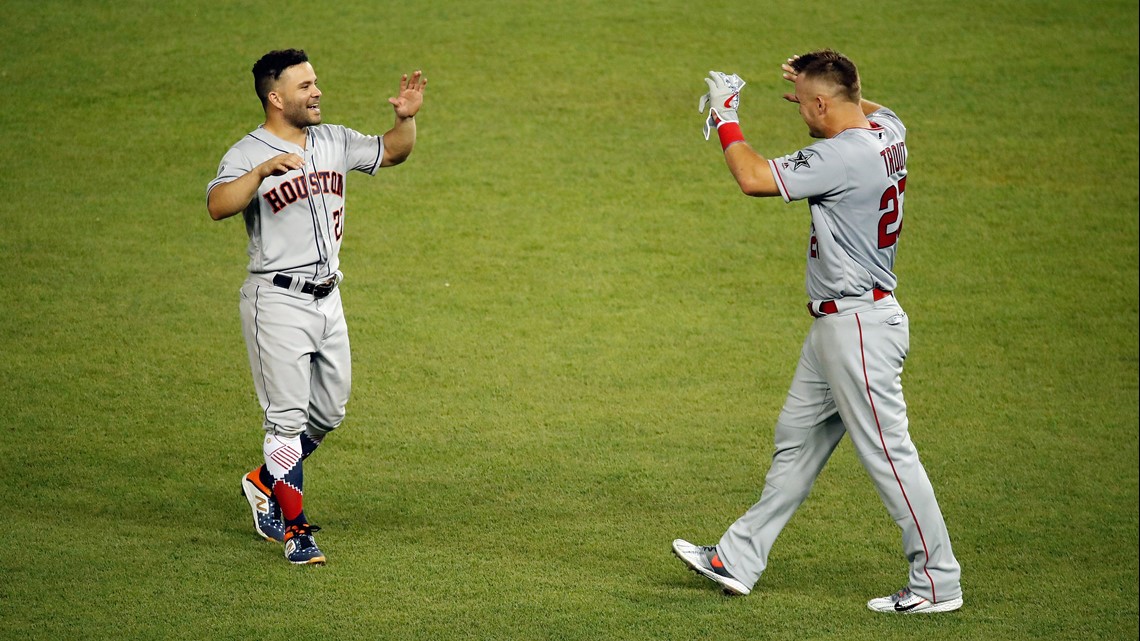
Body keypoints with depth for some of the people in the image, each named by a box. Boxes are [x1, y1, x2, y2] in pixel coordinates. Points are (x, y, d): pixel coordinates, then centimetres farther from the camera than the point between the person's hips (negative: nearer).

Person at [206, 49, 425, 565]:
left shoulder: (333, 142, 9)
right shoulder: (247, 154, -12)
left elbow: (392, 152, 20)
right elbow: (217, 206, -28)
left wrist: (407, 118, -1)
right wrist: (264, 169, -42)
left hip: (328, 299, 7)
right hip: (278, 302, -7)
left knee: (329, 413, 16)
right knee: (287, 418, -5)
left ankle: (265, 483, 36)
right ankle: (295, 530, 1)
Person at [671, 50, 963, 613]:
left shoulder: (844, 156, -23)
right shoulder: (887, 133, 5)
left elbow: (754, 179, -21)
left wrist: (724, 118, -7)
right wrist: (817, 81, 30)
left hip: (859, 325, -11)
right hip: (835, 326, 11)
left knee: (887, 452, -5)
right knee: (796, 439, 15)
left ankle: (937, 584, 2)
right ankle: (737, 560, 23)